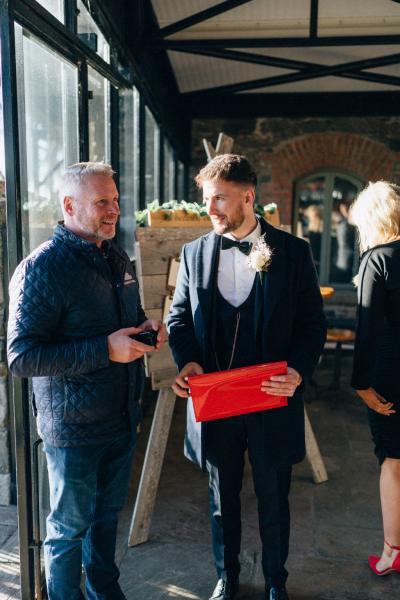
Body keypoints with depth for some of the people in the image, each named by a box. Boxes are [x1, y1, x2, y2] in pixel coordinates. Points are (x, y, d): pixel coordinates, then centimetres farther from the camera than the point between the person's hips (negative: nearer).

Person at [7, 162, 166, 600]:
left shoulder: (117, 259, 6)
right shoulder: (41, 269, -18)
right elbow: (21, 357, -22)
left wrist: (147, 329, -3)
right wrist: (105, 349, -28)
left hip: (121, 417, 7)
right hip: (73, 428, -7)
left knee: (108, 513, 24)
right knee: (70, 527, 13)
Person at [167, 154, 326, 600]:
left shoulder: (293, 251, -4)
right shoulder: (194, 253, 2)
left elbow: (312, 322, -2)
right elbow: (179, 315, 6)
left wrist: (298, 369, -19)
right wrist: (187, 360, -13)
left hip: (272, 402, -1)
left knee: (274, 501, 18)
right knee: (222, 499, 20)